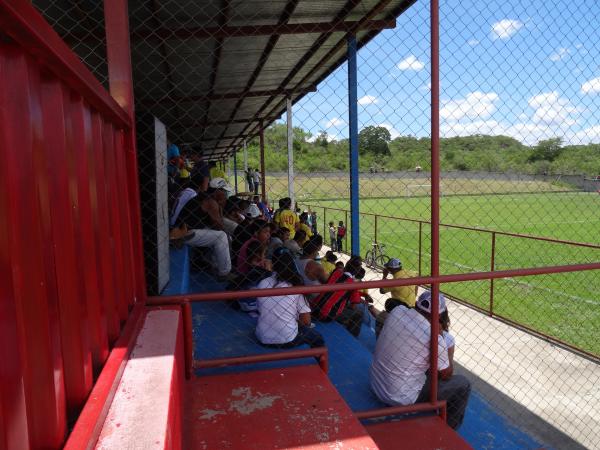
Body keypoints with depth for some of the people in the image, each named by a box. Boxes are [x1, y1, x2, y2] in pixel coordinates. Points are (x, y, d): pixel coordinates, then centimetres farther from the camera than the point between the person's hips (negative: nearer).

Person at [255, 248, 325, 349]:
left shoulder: (262, 284, -5)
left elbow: (260, 310, 7)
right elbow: (306, 321, -9)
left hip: (263, 340, 4)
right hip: (287, 341, -3)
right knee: (317, 338, 23)